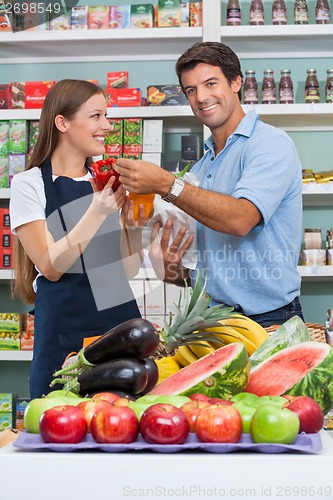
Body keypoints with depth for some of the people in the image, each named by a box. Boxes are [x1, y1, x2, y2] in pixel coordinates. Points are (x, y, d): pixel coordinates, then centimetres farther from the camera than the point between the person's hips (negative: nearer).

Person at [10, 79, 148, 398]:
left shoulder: (107, 184, 11)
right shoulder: (30, 184, -3)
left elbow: (126, 271, 11)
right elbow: (51, 266, -12)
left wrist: (134, 227, -6)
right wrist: (98, 212, -19)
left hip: (121, 321, 5)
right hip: (65, 332, -4)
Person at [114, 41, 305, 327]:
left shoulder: (271, 143, -5)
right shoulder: (200, 169, 18)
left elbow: (239, 220, -22)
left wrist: (166, 185, -22)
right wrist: (175, 272, -2)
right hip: (213, 318, 6)